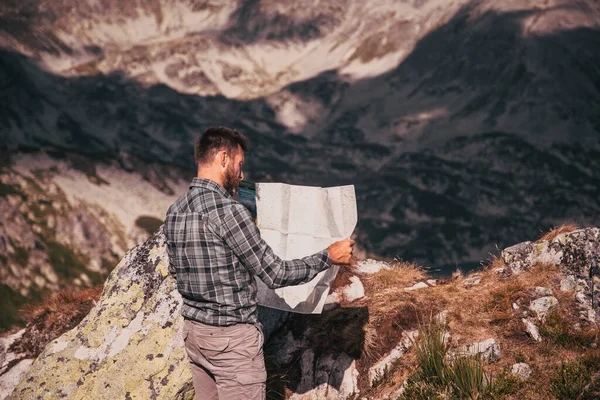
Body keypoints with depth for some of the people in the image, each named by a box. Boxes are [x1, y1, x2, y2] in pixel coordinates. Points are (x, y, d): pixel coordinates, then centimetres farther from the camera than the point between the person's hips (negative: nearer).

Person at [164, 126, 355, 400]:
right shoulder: (228, 211, -21)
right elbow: (274, 274, -18)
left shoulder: (174, 211, 4)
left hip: (194, 331, 8)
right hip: (233, 336, -8)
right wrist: (328, 257, -7)